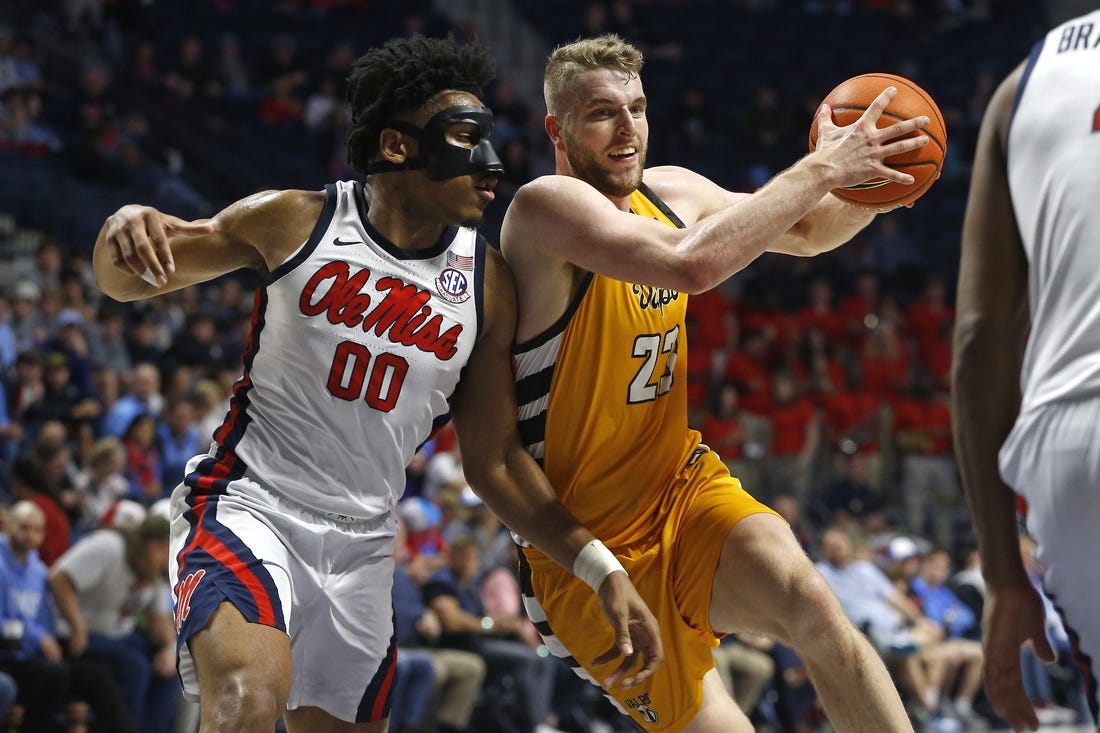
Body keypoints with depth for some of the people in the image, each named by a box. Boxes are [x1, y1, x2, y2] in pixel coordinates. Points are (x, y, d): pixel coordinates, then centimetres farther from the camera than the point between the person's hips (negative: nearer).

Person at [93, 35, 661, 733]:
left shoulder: (487, 284, 3)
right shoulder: (294, 222, -5)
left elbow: (494, 460, 9)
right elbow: (126, 281, 5)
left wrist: (602, 569, 0)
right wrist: (126, 231, -20)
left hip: (360, 545, 5)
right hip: (247, 505, -5)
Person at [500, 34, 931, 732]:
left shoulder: (670, 191, 5)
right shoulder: (547, 206, -19)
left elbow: (807, 234, 20)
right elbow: (692, 263, -35)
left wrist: (865, 187, -4)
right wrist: (820, 168, -29)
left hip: (685, 489, 5)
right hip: (590, 543, -5)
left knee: (809, 602, -25)